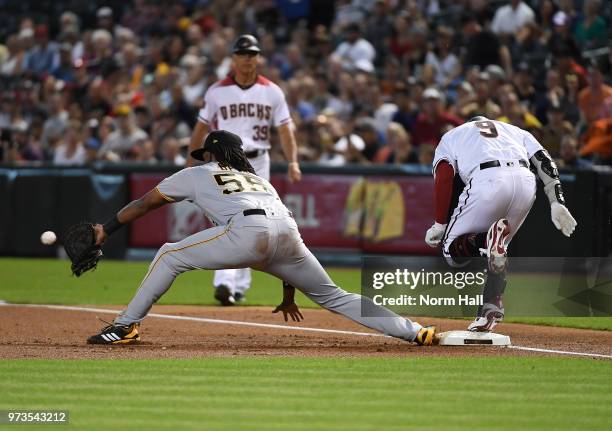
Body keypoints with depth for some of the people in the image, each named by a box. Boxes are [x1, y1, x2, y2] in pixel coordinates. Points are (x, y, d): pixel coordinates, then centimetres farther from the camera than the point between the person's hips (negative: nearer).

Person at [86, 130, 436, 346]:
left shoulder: (197, 174, 28)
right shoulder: (260, 180, 41)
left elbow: (145, 203, 29)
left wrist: (107, 230, 38)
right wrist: (289, 292, 43)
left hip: (247, 232, -5)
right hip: (291, 235, 5)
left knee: (170, 256, 10)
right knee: (334, 296, 16)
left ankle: (126, 326, 1)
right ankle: (414, 331, 7)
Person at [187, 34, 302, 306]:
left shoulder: (272, 92, 5)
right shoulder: (217, 92, 3)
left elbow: (284, 129, 1)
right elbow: (201, 128, 9)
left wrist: (292, 162, -13)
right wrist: (190, 163, 5)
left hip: (258, 161, 2)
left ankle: (239, 285, 16)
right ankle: (224, 283, -26)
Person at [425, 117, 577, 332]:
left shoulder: (452, 136, 31)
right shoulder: (516, 131, 38)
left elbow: (444, 176, 11)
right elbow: (544, 160, 18)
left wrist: (439, 225, 9)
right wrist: (557, 203, 9)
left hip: (487, 182, -4)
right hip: (526, 181, 4)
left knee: (453, 250, 10)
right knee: (497, 253, 25)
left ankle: (487, 239, -21)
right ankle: (490, 311, 9)